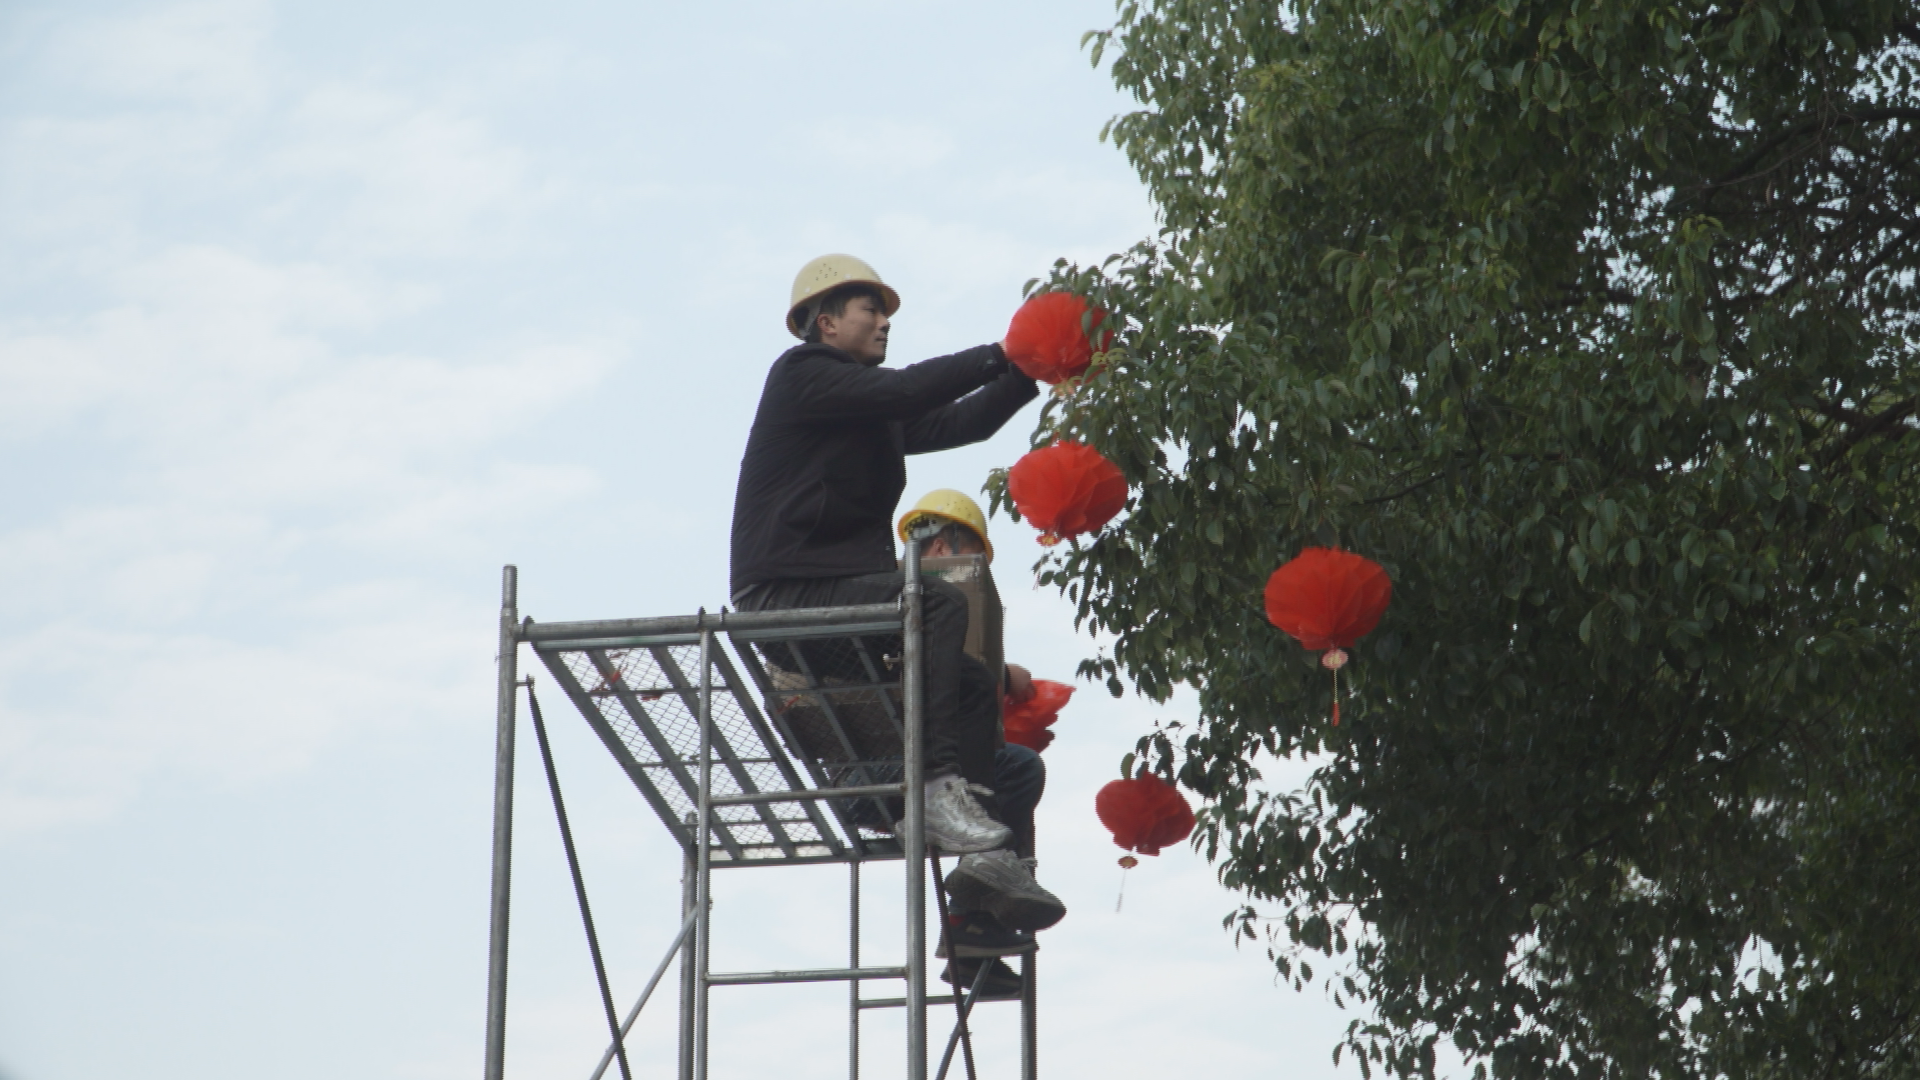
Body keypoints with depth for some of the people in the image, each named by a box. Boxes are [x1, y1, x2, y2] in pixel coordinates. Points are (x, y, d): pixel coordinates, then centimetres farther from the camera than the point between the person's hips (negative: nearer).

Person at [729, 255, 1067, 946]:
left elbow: (959, 422, 16)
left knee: (974, 684, -2)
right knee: (938, 604, -28)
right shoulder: (802, 373, -1)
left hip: (843, 592, 9)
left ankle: (983, 859, -14)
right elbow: (901, 392, -16)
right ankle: (939, 786, -34)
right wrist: (1001, 357, -11)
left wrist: (1027, 374, 3)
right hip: (787, 596, -9)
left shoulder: (875, 412, 26)